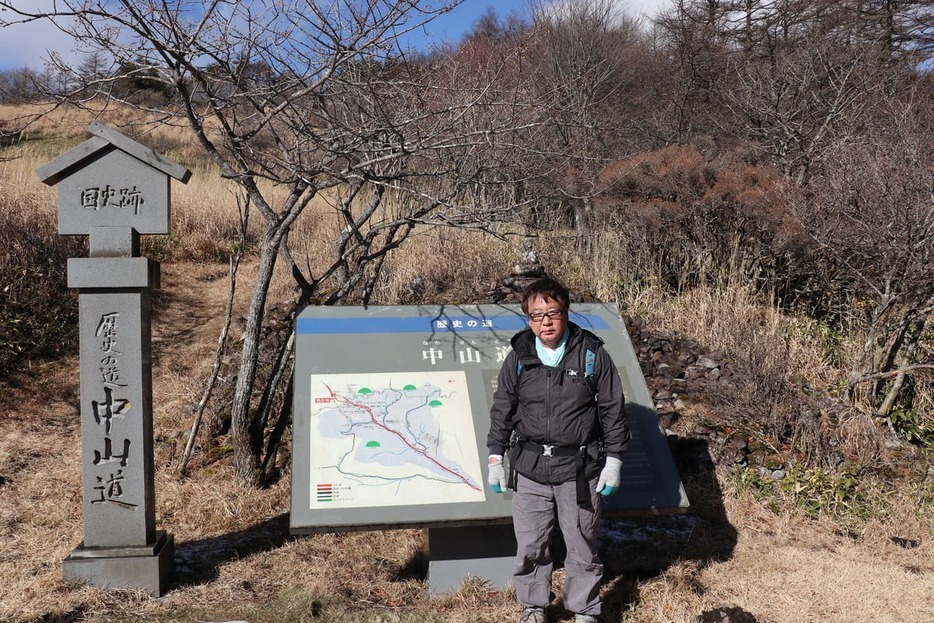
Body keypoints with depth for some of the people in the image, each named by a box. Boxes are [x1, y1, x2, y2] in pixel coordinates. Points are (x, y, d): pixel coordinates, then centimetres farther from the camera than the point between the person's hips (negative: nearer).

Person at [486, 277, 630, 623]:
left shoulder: (592, 354, -5)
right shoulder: (518, 357, 0)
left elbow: (613, 410, 0)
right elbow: (502, 409, 8)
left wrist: (614, 460, -2)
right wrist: (495, 458, 6)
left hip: (580, 468, -2)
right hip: (529, 468, 2)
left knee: (582, 546, 9)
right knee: (530, 545, 9)